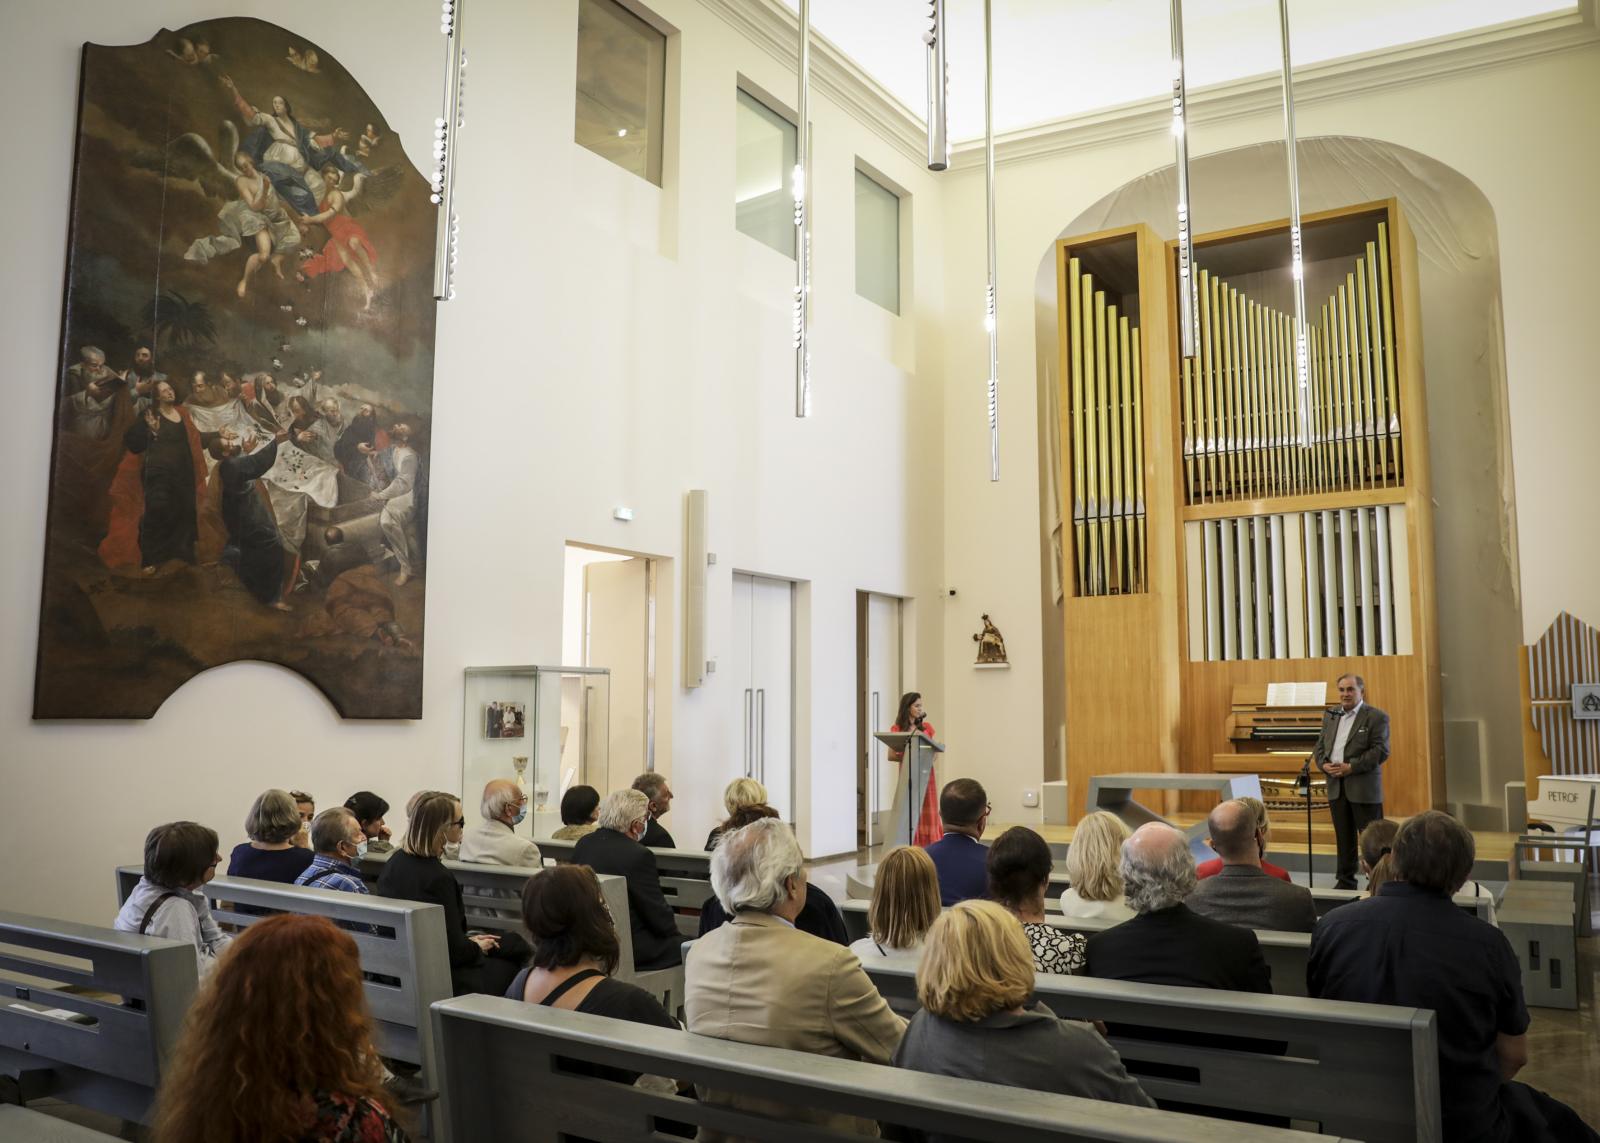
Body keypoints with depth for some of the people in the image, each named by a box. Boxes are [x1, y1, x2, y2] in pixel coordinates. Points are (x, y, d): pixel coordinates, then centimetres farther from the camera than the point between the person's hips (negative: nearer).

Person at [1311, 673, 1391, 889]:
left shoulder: (1376, 717, -4)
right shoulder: (1330, 716, 14)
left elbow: (1381, 750, -12)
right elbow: (1319, 747, 15)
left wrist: (1351, 767, -18)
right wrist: (1324, 765, -6)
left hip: (1364, 788, -5)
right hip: (1336, 787, 5)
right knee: (1343, 838, 11)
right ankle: (1344, 881, 18)